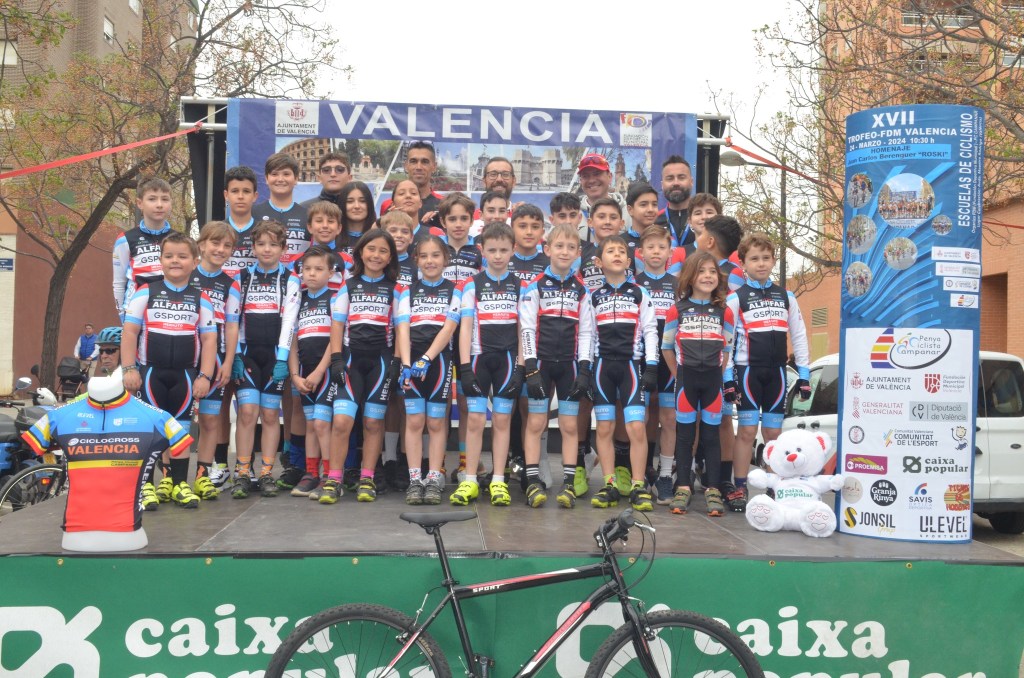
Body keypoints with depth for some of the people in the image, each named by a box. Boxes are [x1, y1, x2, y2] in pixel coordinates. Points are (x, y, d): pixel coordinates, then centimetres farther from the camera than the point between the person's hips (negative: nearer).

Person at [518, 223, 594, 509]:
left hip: (569, 364, 2)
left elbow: (586, 331, 7)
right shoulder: (535, 286, 0)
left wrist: (584, 368, -2)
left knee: (569, 425, 3)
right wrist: (530, 366, -11)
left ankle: (568, 483, 8)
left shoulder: (582, 290, 7)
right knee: (535, 423, 0)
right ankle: (533, 483, 5)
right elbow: (527, 327, -4)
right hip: (541, 362, -2)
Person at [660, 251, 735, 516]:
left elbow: (727, 349, 10)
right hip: (686, 378, -1)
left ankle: (712, 490, 10)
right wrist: (679, 375, 4)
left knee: (711, 435, 5)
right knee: (685, 434, 5)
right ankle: (682, 488, 12)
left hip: (713, 379, 1)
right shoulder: (677, 310, 1)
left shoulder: (724, 312, 4)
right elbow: (667, 347, 6)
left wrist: (717, 374, 4)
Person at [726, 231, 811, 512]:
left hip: (776, 371, 3)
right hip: (747, 370, -3)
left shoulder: (786, 297, 11)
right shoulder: (736, 299, 1)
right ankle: (739, 490, 3)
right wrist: (728, 378, -9)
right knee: (747, 430, -4)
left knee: (773, 432, 7)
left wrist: (803, 374, 5)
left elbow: (799, 336, 11)